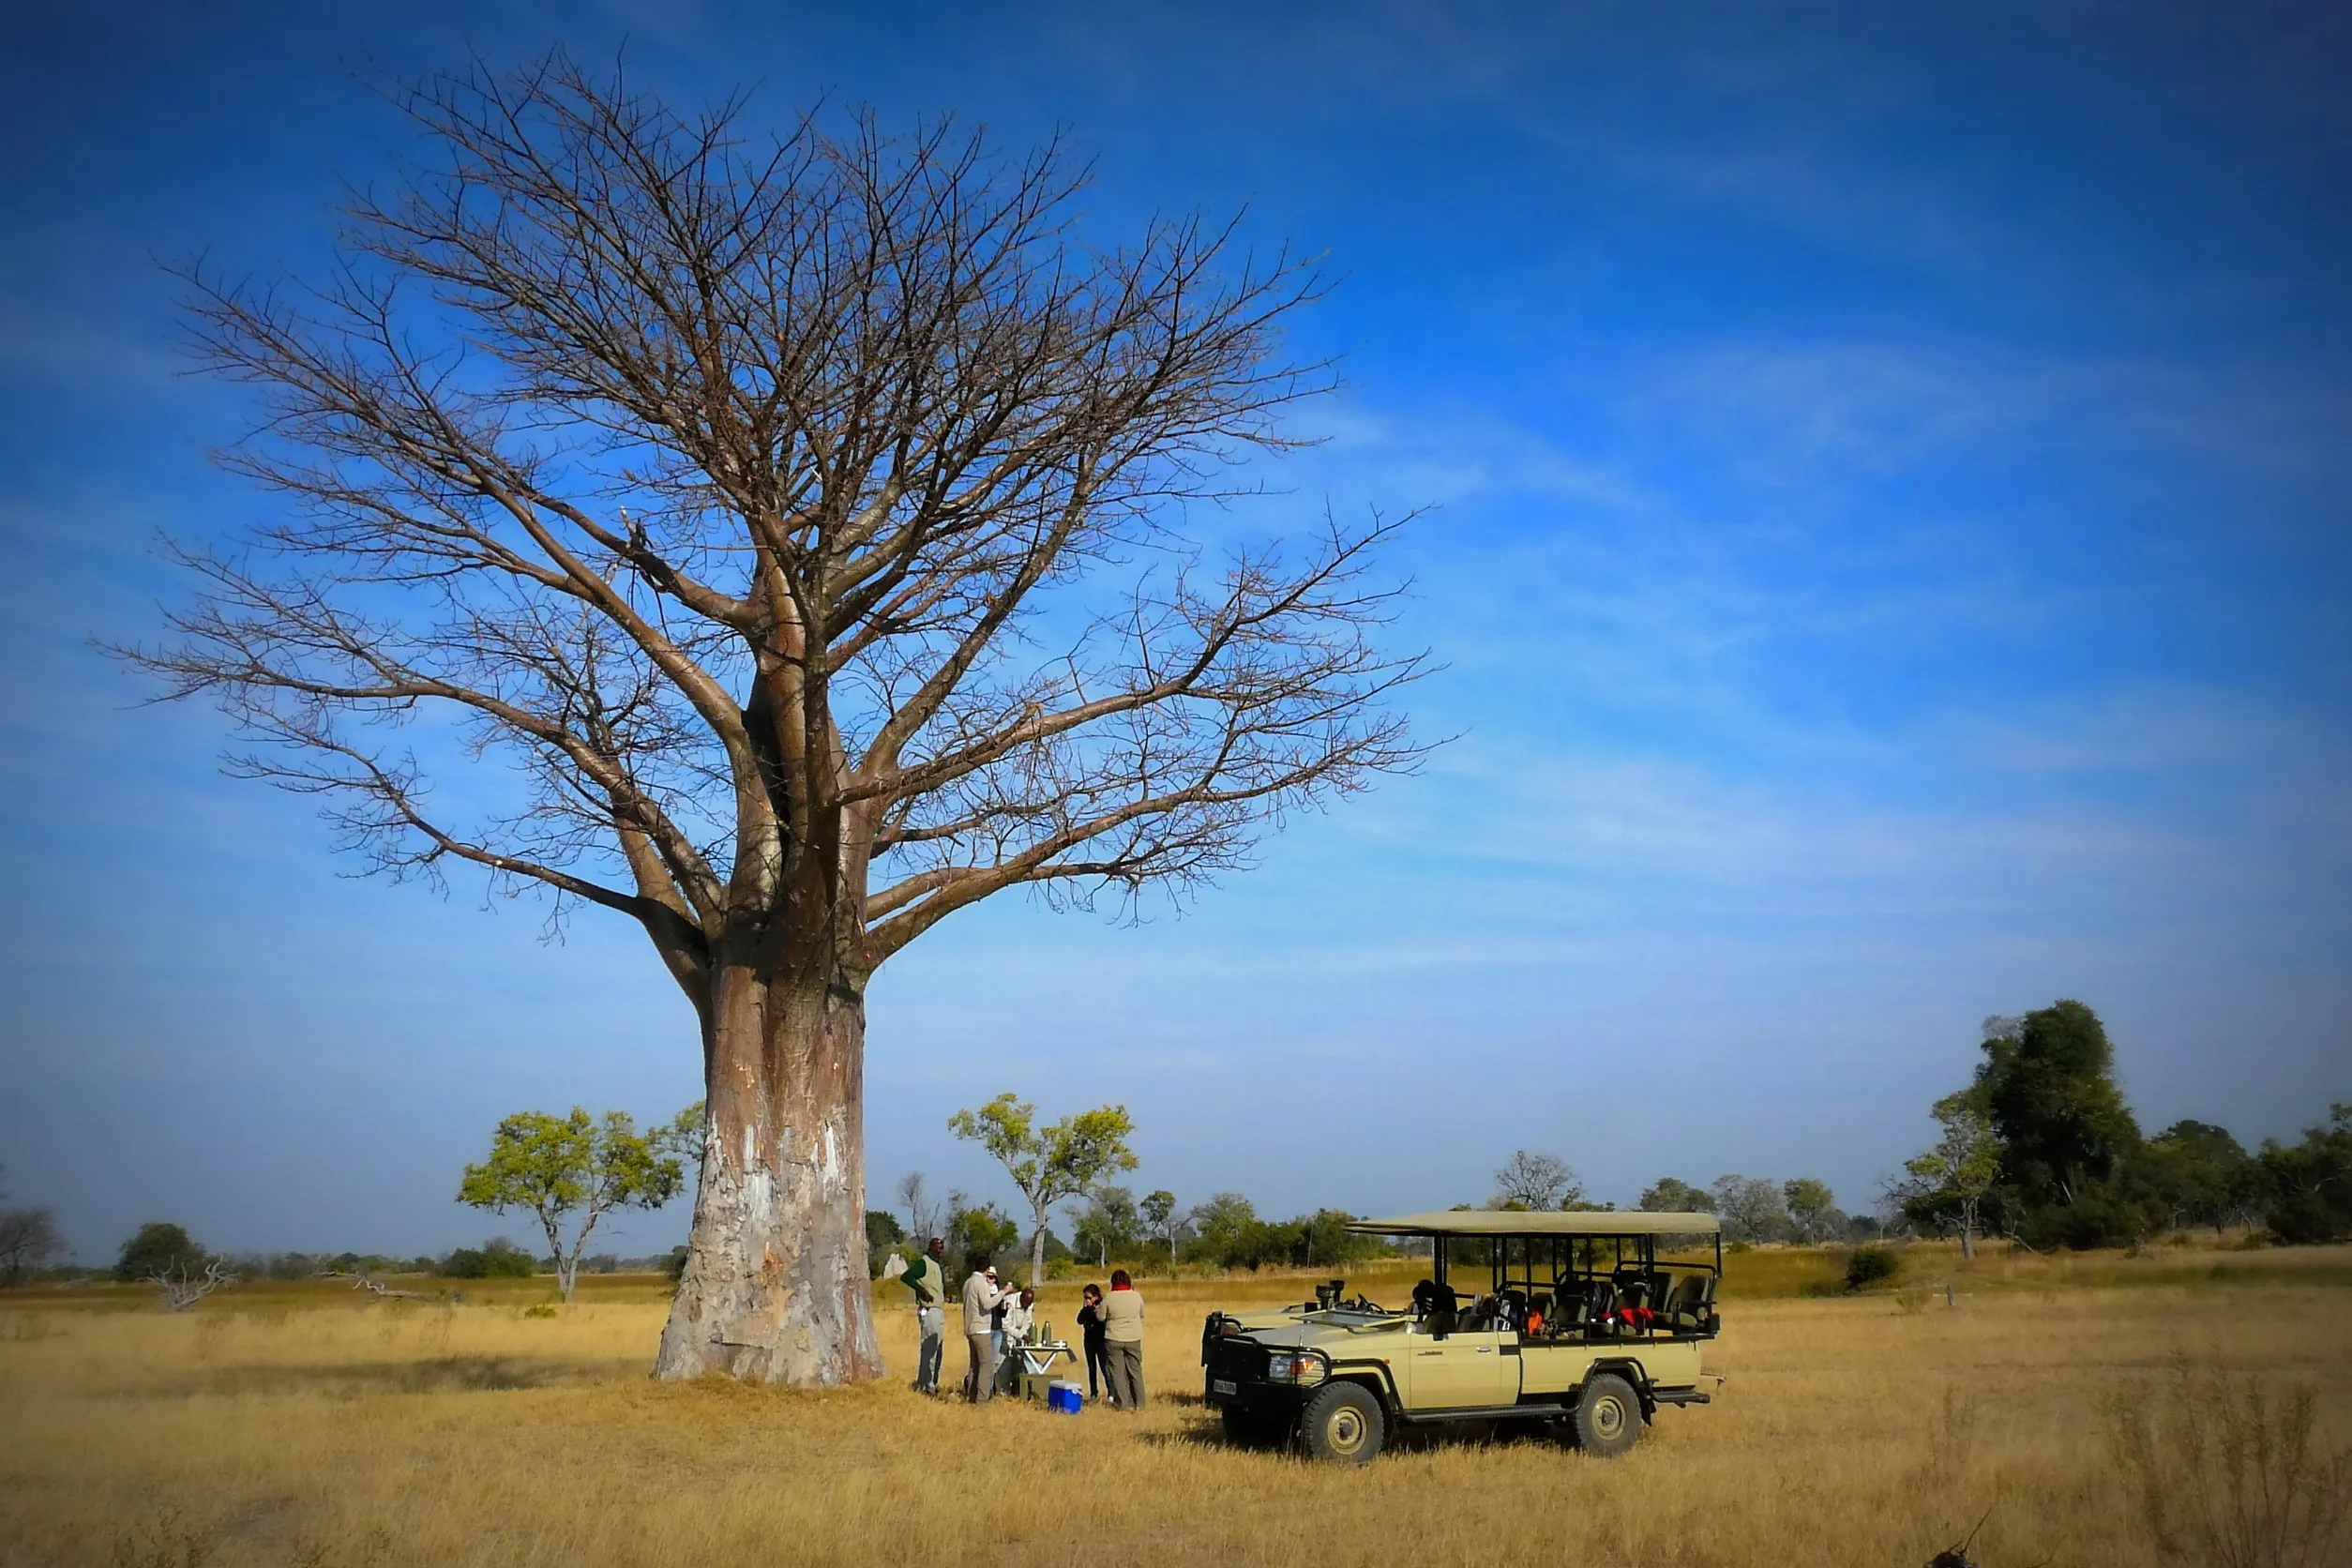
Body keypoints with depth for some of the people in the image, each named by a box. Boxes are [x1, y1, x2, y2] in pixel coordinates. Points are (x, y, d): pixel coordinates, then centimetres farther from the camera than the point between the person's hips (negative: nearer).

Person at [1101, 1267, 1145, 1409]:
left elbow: (1101, 1317, 0)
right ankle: (1139, 1403, 13)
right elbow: (1142, 1315, 10)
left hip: (1114, 1339, -2)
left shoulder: (1109, 1298, -10)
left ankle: (1124, 1404, 4)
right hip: (1134, 1339, 2)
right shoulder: (1136, 1296, -4)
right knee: (1135, 1370, 12)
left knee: (1118, 1372, 6)